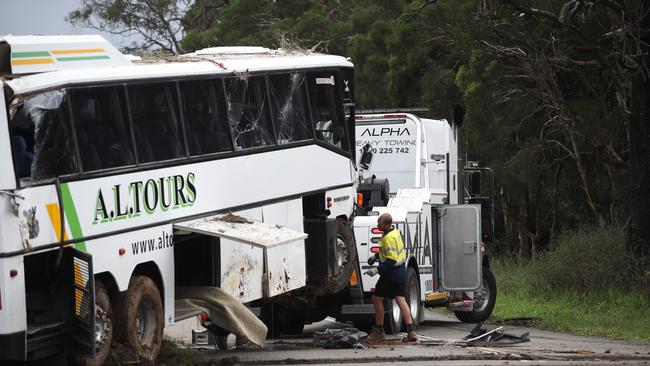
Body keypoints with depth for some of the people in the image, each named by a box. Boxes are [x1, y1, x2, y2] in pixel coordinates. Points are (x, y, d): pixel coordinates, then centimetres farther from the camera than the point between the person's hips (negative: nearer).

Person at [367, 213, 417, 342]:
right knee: (401, 300, 4)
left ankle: (379, 331, 12)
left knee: (377, 299, 6)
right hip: (401, 272, 9)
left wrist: (378, 269, -23)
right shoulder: (395, 232, 9)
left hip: (391, 273, -9)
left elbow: (392, 260, -26)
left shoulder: (389, 238, -22)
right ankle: (411, 331, -6)